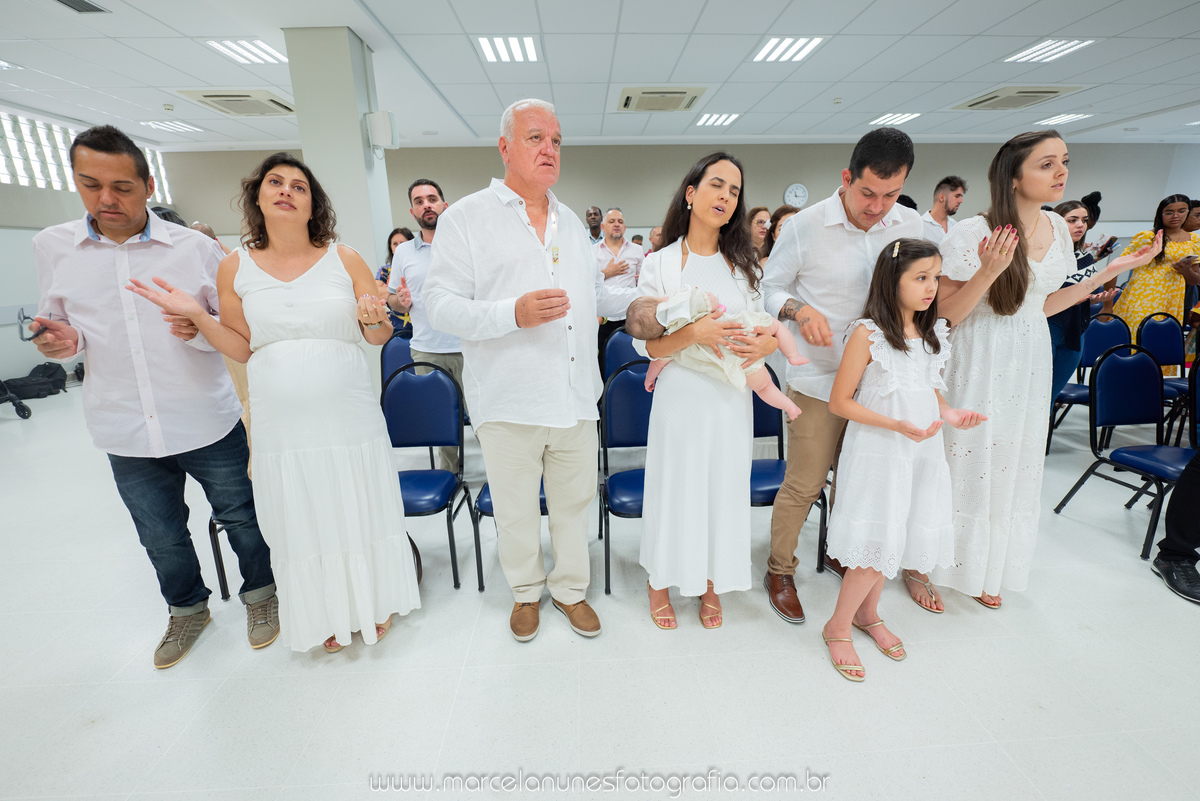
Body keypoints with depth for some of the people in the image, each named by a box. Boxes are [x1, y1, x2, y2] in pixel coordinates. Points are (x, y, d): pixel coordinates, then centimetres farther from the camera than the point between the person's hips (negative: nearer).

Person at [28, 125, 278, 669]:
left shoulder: (195, 247, -5)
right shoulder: (52, 247, 3)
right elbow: (56, 323, 13)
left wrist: (201, 328, -23)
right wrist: (63, 340, -10)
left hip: (208, 424, -2)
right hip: (125, 433, 3)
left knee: (242, 517, 13)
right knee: (161, 537, 19)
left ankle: (259, 592, 39)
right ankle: (187, 608, 44)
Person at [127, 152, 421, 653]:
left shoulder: (345, 260, -1)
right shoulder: (235, 268, 4)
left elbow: (380, 338, 1)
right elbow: (242, 350, 7)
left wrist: (374, 318, -20)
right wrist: (196, 316, -7)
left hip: (350, 419, -1)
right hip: (280, 427, 2)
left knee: (361, 512, 10)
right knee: (303, 523, 13)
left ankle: (374, 604, 36)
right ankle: (328, 617, 38)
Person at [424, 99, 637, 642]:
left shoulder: (571, 222, 17)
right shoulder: (466, 217, -2)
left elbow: (595, 296, 25)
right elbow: (440, 305, -10)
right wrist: (513, 313, -24)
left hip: (575, 398, 5)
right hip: (509, 401, -4)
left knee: (574, 502, 16)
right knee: (516, 510, 12)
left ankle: (570, 588, 39)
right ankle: (527, 592, 38)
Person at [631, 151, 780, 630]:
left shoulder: (744, 263, 10)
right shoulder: (659, 264, -2)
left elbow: (760, 325, 13)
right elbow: (645, 343, -8)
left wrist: (770, 342, -10)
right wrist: (695, 333, -24)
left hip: (731, 396, 4)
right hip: (682, 393, -3)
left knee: (724, 486, 11)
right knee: (675, 486, 6)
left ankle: (711, 582, 34)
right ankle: (660, 581, 30)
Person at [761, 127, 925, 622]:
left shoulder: (912, 227, 2)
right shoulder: (805, 226, -9)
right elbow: (770, 286, 0)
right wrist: (799, 309, -21)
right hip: (818, 382, -4)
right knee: (804, 484, 0)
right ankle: (779, 572, 23)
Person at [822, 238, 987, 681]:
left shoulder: (933, 333, 7)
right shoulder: (868, 333, -15)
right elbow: (840, 401, -14)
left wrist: (948, 412, -2)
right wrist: (897, 425, -22)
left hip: (921, 449, 7)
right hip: (878, 450, -7)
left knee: (894, 537, 14)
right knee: (879, 544, -2)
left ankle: (867, 614, 36)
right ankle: (837, 627, 18)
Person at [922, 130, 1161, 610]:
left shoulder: (1057, 229, 7)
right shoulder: (973, 233, -15)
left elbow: (1041, 305, 14)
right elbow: (943, 315, -16)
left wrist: (1110, 272, 13)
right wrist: (988, 272, -28)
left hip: (1029, 364, 7)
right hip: (976, 366, -7)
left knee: (1012, 467, 15)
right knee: (960, 466, 0)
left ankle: (986, 569, 34)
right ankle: (920, 569, 20)